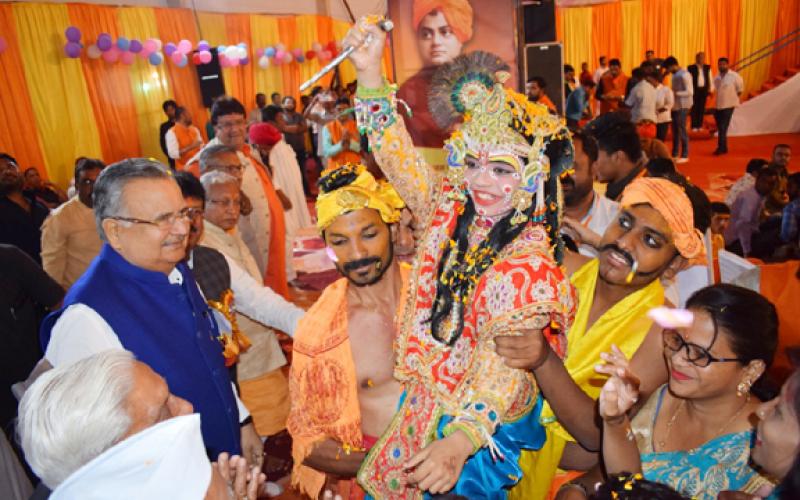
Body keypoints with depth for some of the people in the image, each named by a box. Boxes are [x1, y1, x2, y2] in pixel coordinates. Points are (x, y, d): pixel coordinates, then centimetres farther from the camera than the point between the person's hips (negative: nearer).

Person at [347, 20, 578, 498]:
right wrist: (370, 72, -14)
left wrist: (460, 440, -43)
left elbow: (503, 372, -29)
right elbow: (399, 157, -5)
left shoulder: (531, 265, -23)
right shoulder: (450, 210, -6)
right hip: (425, 398, 6)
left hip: (480, 421, -5)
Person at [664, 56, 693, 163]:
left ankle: (685, 156, 4)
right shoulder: (675, 75, 14)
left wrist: (675, 93, -20)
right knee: (675, 130, 12)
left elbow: (689, 92, -17)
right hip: (675, 106, 9)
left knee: (681, 130, -4)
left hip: (682, 106, -9)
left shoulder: (684, 75, -13)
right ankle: (674, 154, 20)